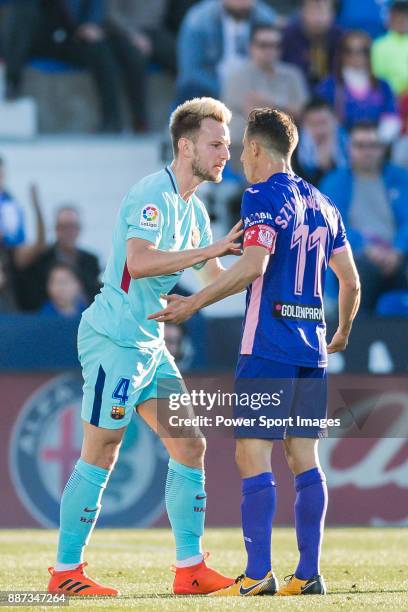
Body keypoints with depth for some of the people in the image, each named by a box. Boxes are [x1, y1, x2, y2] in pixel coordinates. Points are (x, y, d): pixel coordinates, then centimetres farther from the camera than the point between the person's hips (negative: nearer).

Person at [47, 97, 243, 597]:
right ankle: (65, 572, 1)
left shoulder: (193, 208, 14)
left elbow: (217, 275, 26)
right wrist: (212, 248, -30)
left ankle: (190, 569, 9)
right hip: (114, 338, -9)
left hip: (150, 344, 9)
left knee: (189, 447, 5)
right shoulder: (152, 195, -15)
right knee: (100, 457, -6)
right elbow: (139, 261, -31)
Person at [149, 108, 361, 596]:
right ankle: (308, 574, 5)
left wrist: (194, 303, -17)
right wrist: (342, 334, 34)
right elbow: (350, 282, 18)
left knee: (253, 456, -7)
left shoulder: (262, 196, -7)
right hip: (311, 351, 7)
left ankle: (258, 575, -12)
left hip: (267, 349, -7)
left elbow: (253, 266, -21)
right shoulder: (321, 204, 16)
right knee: (304, 458, 8)